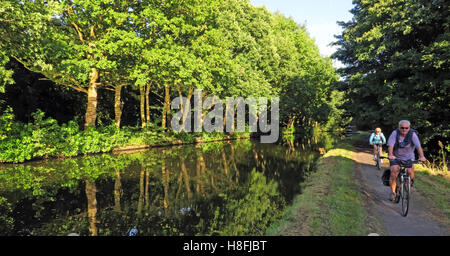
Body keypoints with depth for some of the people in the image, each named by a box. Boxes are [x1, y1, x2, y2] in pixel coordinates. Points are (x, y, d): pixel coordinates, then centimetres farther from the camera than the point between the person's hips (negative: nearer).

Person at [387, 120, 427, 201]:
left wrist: (421, 156, -42)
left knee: (410, 171, -20)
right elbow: (390, 145, -27)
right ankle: (393, 192, 2)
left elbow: (418, 146, -26)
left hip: (408, 157, 1)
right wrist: (390, 155, -44)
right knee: (393, 172, -15)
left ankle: (411, 181, 19)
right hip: (396, 157, -1)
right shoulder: (395, 133, -18)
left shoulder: (412, 134, -16)